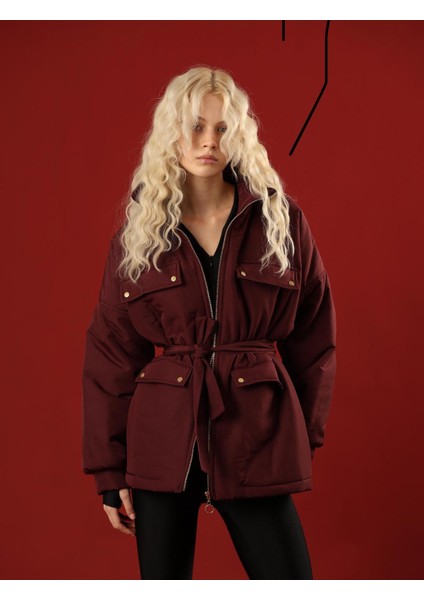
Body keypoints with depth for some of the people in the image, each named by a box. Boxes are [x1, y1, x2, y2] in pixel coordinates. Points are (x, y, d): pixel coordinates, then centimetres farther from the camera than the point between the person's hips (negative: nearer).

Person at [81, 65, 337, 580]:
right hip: (163, 441, 1)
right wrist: (110, 473, 1)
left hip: (257, 440, 0)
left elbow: (314, 336, 8)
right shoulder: (138, 231, 3)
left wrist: (305, 436, 6)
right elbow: (109, 354, 3)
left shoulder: (281, 219, 2)